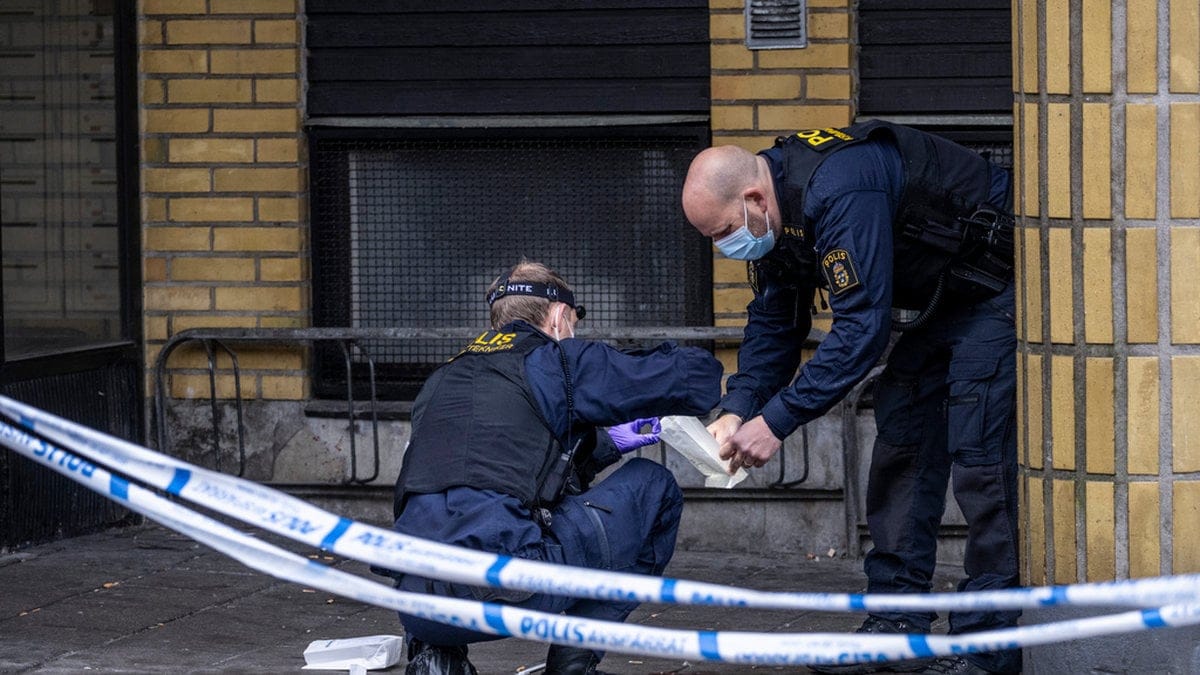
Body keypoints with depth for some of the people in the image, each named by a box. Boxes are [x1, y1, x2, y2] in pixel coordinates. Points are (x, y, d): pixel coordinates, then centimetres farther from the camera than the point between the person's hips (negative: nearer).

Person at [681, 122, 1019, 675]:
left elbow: (861, 327, -34)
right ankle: (898, 624, 12)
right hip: (935, 298, 10)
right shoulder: (777, 211, -2)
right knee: (900, 444, 7)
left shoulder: (840, 194, -34)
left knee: (977, 454, -14)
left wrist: (777, 420, -31)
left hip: (994, 286, -10)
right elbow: (774, 321, 9)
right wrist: (737, 409, -5)